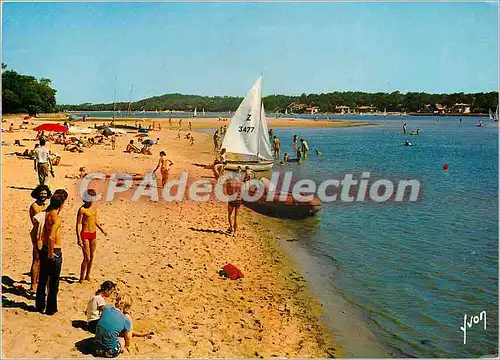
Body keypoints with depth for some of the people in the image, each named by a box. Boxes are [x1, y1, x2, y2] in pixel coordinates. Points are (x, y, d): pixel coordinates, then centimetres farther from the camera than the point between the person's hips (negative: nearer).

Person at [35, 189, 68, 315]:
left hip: (44, 250, 8)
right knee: (53, 282, 6)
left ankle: (40, 306, 30)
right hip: (54, 252, -8)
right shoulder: (56, 218, -22)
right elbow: (51, 237, -30)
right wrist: (51, 254, -18)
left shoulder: (45, 213, 3)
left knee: (42, 280, 18)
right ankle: (51, 308, 16)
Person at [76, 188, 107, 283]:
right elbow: (78, 224, -13)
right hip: (85, 234, -7)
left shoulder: (94, 207, 6)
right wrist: (79, 238, -18)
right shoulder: (82, 209, -14)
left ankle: (88, 276, 25)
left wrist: (102, 230, 20)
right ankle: (81, 278, 8)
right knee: (86, 258, -6)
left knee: (92, 256, 12)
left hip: (93, 233, 7)